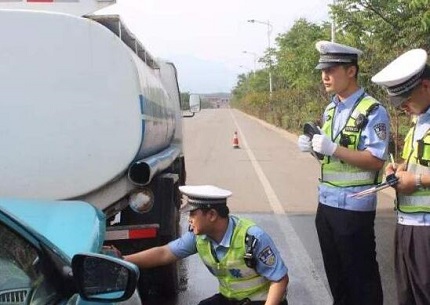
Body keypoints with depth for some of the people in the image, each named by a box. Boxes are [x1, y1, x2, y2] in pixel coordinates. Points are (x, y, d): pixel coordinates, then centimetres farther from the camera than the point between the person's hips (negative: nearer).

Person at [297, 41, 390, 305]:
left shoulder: (372, 111, -14)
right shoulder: (330, 109, 11)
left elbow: (376, 161, -19)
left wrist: (333, 148, -26)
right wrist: (313, 146, -3)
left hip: (354, 206, -8)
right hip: (326, 203, 8)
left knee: (361, 276, 4)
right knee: (335, 273, 18)